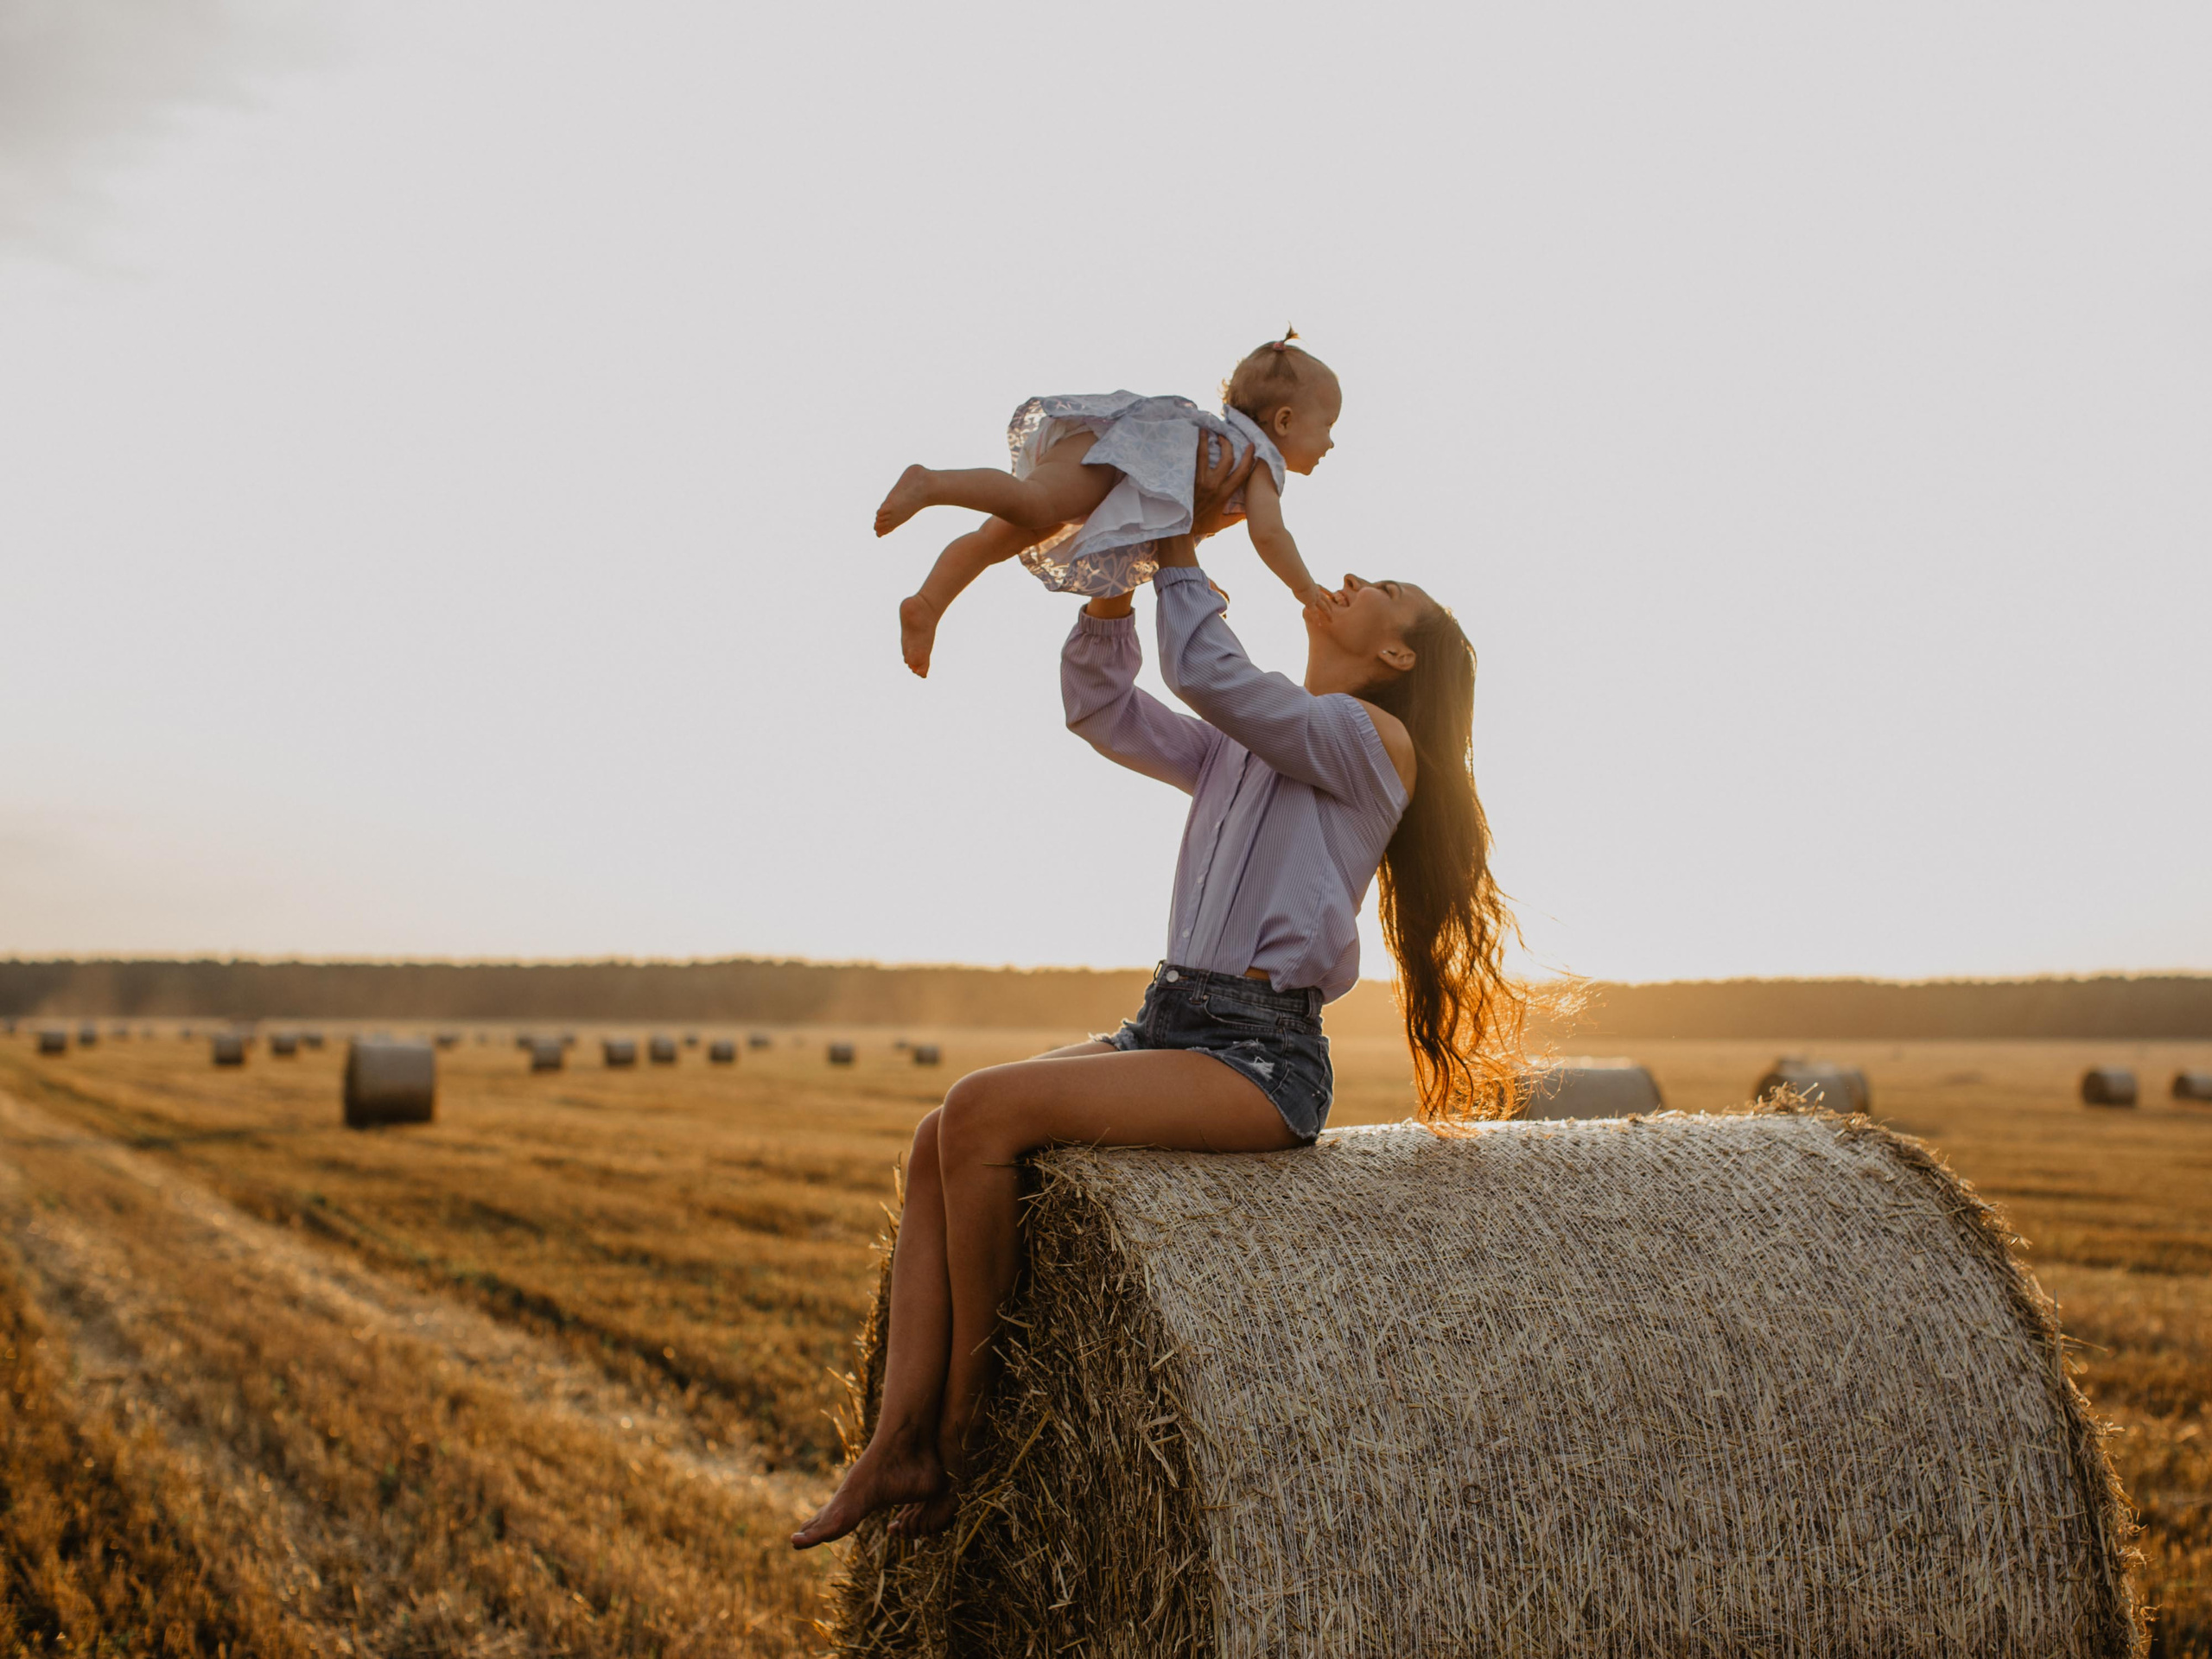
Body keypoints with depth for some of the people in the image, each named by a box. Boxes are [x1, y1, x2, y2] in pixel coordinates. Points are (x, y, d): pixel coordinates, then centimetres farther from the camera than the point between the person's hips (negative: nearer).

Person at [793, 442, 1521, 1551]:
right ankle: (897, 1448, -15)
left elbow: (1204, 671, -13)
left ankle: (964, 1427, -11)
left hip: (1263, 1062, -8)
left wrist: (1183, 540, 0)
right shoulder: (1238, 752, 22)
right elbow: (1100, 707, 21)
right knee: (935, 1144, -11)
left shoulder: (1375, 740, -3)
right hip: (1165, 1030, 8)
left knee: (981, 1111, -25)